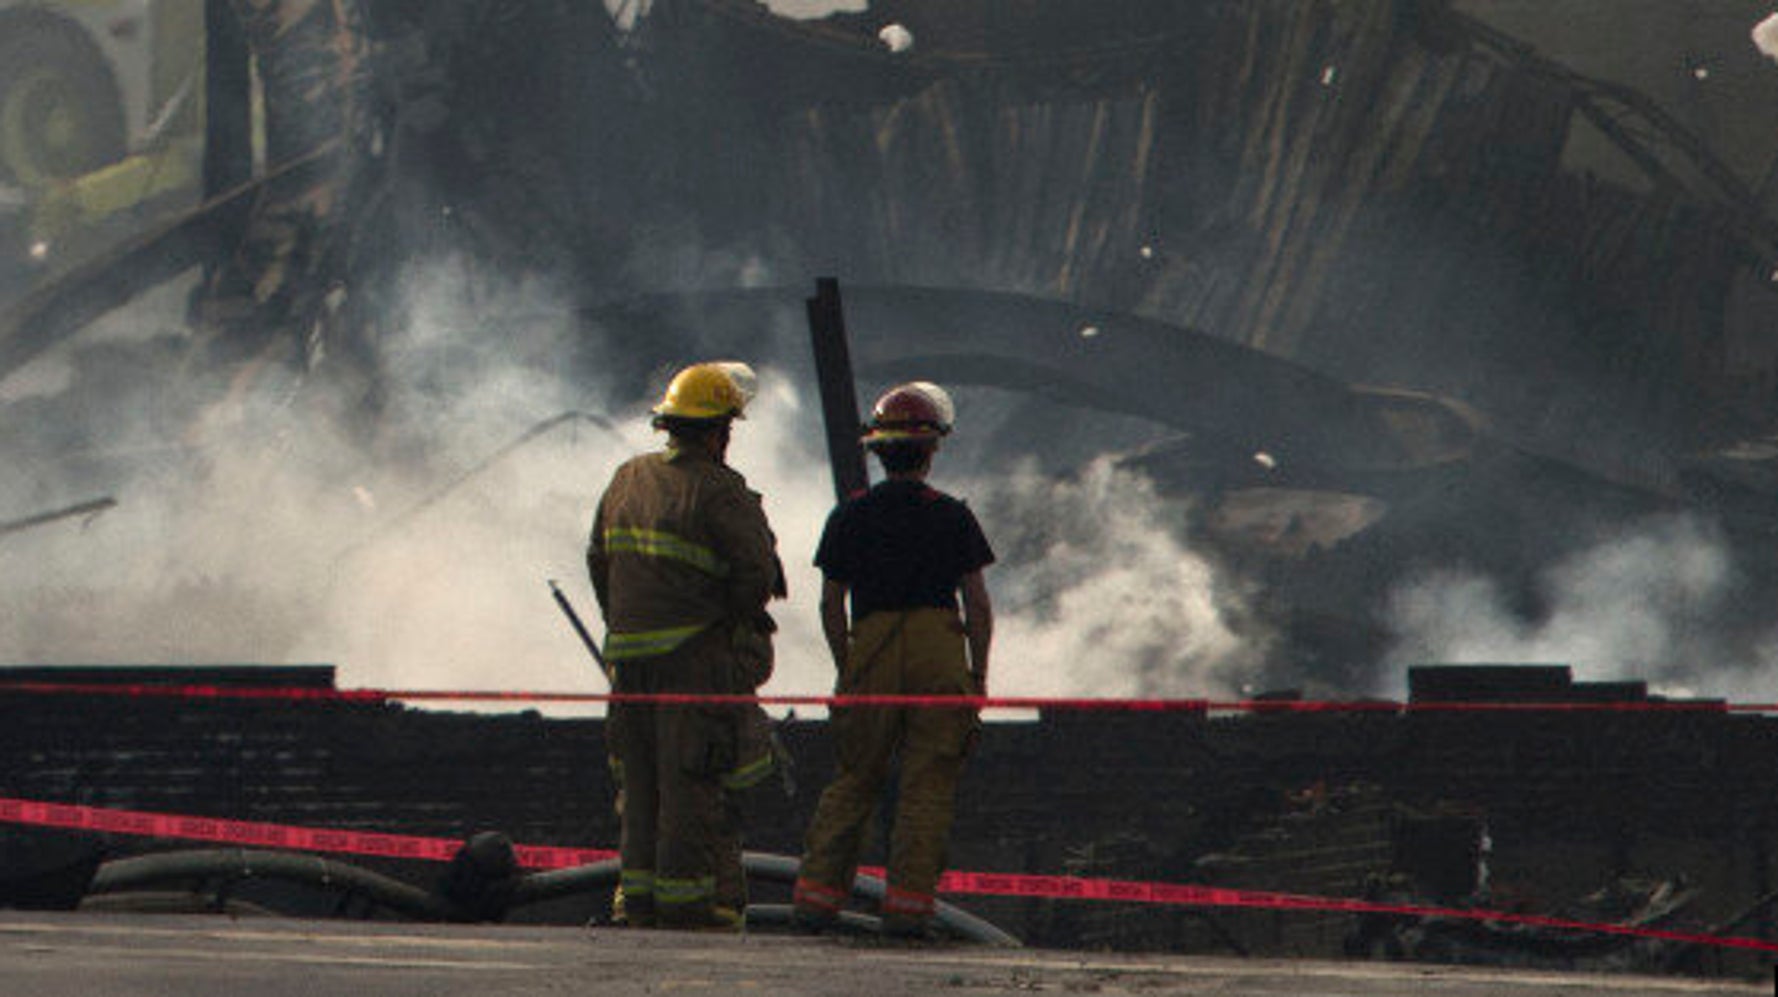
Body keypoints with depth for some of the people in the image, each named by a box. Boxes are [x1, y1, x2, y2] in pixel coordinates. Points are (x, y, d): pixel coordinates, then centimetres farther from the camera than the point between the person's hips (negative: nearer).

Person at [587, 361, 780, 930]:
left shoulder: (627, 479, 11)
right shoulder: (718, 491, -11)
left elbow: (598, 560, 17)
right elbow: (757, 569, -15)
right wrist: (735, 622, 2)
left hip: (629, 651, 7)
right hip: (693, 653, -7)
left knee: (641, 776, 12)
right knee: (690, 776, -4)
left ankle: (639, 893, 12)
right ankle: (684, 895, -5)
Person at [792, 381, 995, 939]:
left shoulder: (850, 517, 5)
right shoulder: (952, 517, 1)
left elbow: (830, 605, 6)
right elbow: (977, 605, 0)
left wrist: (846, 670, 15)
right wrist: (979, 676, 8)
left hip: (870, 654, 2)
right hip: (941, 653, -2)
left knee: (854, 781, 11)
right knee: (927, 785, 2)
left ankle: (817, 893, 6)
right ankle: (908, 903, -3)